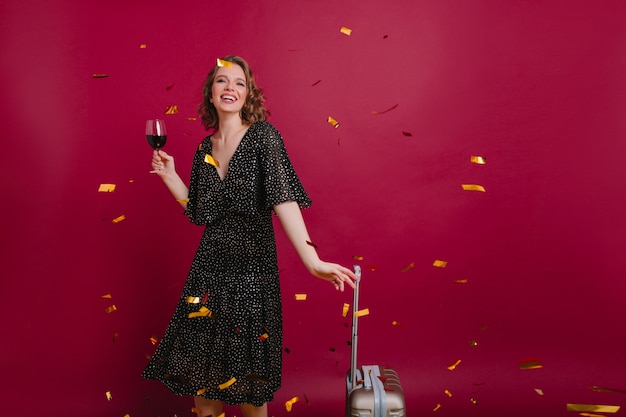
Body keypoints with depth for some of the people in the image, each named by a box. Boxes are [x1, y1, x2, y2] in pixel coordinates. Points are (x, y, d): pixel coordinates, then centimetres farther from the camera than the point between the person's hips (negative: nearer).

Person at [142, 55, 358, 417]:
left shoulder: (264, 136, -8)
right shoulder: (205, 148, 8)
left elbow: (283, 197, -22)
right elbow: (200, 213, 12)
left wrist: (312, 261, -33)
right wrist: (169, 175, 4)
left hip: (252, 263, -4)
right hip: (210, 263, 5)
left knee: (247, 373, 7)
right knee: (201, 363, 11)